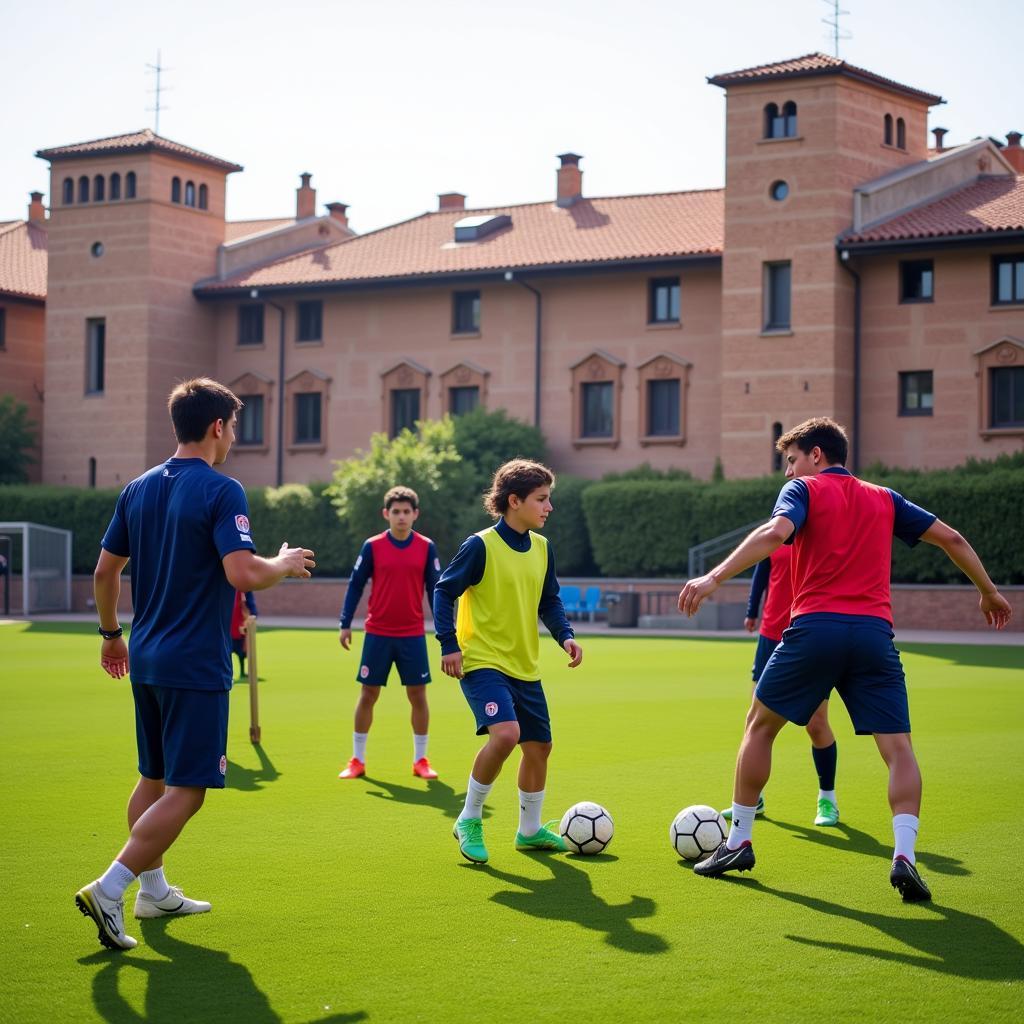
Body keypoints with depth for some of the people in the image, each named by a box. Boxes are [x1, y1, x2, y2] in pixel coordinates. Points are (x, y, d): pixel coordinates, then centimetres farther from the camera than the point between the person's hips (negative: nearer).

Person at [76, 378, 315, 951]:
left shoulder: (139, 490, 9)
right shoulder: (221, 491, -13)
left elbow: (105, 570, 13)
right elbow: (242, 574, -23)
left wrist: (111, 634, 26)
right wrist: (285, 564, -4)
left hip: (145, 660, 8)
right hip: (196, 666, -8)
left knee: (154, 779, 19)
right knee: (185, 791, -5)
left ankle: (154, 891, 28)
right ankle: (110, 889, -13)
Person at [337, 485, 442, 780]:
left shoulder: (426, 547, 1)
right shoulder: (372, 546, -2)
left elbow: (435, 589, 5)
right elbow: (355, 586, 3)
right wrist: (345, 625, -2)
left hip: (413, 636, 0)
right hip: (377, 634, 0)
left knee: (418, 695, 2)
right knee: (368, 695, 4)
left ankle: (420, 760, 14)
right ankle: (357, 761, 14)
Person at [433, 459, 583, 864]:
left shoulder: (541, 548, 7)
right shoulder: (481, 546, -13)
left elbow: (549, 601, 16)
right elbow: (444, 591, -9)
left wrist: (565, 635, 0)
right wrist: (449, 644, -16)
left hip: (525, 667, 8)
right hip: (483, 661, -7)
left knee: (539, 745, 11)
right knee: (505, 732, -27)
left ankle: (530, 831, 31)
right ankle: (469, 820, -8)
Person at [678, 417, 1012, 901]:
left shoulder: (803, 489, 8)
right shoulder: (884, 500, 21)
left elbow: (775, 533, -13)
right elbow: (952, 539, 21)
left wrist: (713, 578, -19)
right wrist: (988, 592, 33)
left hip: (815, 626, -3)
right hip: (874, 631, 3)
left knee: (759, 725, 16)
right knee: (898, 749, 4)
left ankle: (738, 842, 19)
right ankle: (904, 855, -15)